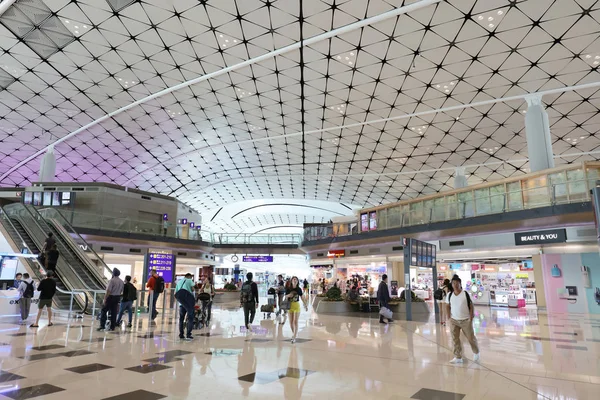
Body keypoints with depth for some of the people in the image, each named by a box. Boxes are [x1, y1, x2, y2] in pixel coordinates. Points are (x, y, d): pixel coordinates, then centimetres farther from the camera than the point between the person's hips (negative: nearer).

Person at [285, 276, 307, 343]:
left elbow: (302, 297, 5)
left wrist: (305, 305, 7)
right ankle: (293, 333, 35)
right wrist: (288, 295, -21)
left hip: (297, 306, -1)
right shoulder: (288, 289, -5)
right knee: (291, 322, 9)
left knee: (296, 322, -4)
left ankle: (294, 337, 0)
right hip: (290, 306, 1)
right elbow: (285, 297, 1)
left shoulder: (299, 289, -4)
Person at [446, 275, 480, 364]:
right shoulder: (449, 295, -1)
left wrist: (471, 318, -8)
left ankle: (476, 353, 36)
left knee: (471, 338, 9)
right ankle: (458, 357, 15)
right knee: (455, 339, 4)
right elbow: (448, 306, 11)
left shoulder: (465, 294, -10)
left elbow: (471, 306, -5)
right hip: (454, 320, 3)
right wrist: (449, 317, 4)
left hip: (465, 320, -3)